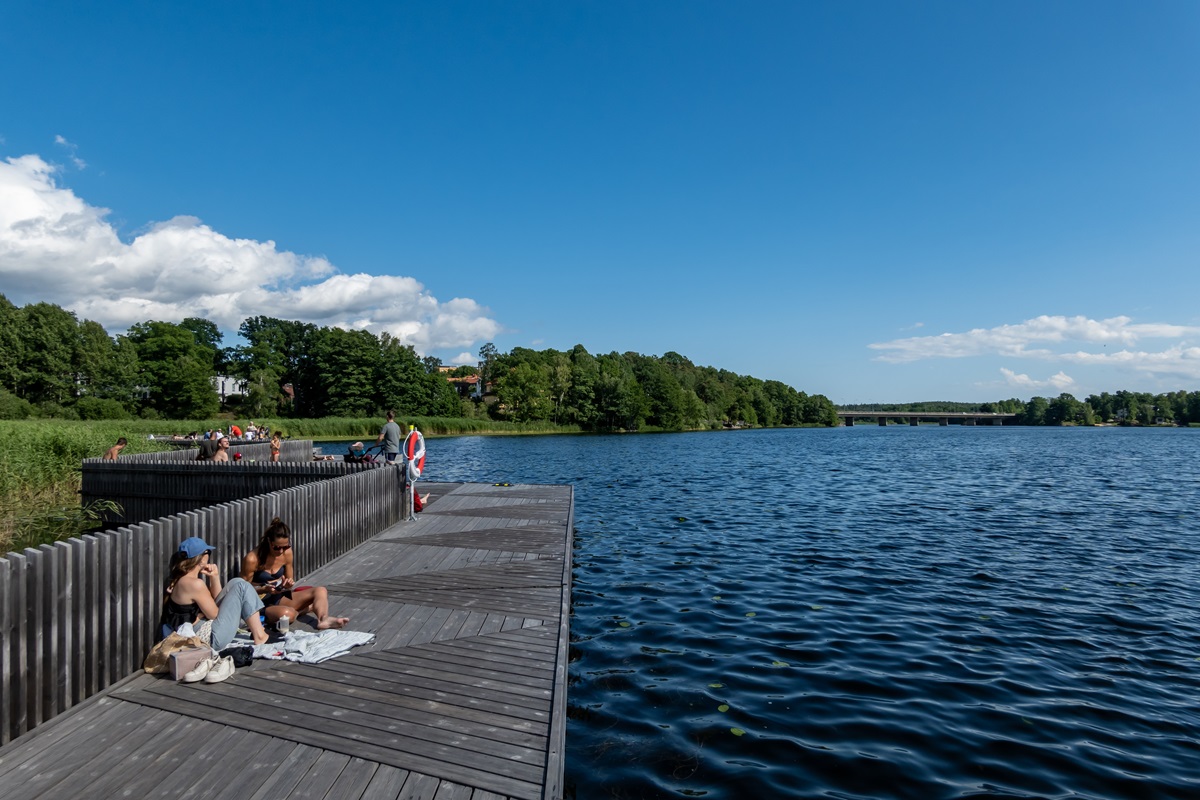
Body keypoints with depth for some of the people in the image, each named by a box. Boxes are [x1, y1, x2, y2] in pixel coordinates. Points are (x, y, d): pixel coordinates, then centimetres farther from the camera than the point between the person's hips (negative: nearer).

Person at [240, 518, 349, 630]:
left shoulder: (287, 553, -2)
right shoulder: (252, 559, -17)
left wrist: (288, 584, -13)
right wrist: (264, 589, -25)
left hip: (280, 597, 6)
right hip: (260, 603, -6)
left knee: (321, 590, -14)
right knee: (287, 614, -39)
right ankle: (309, 607, -9)